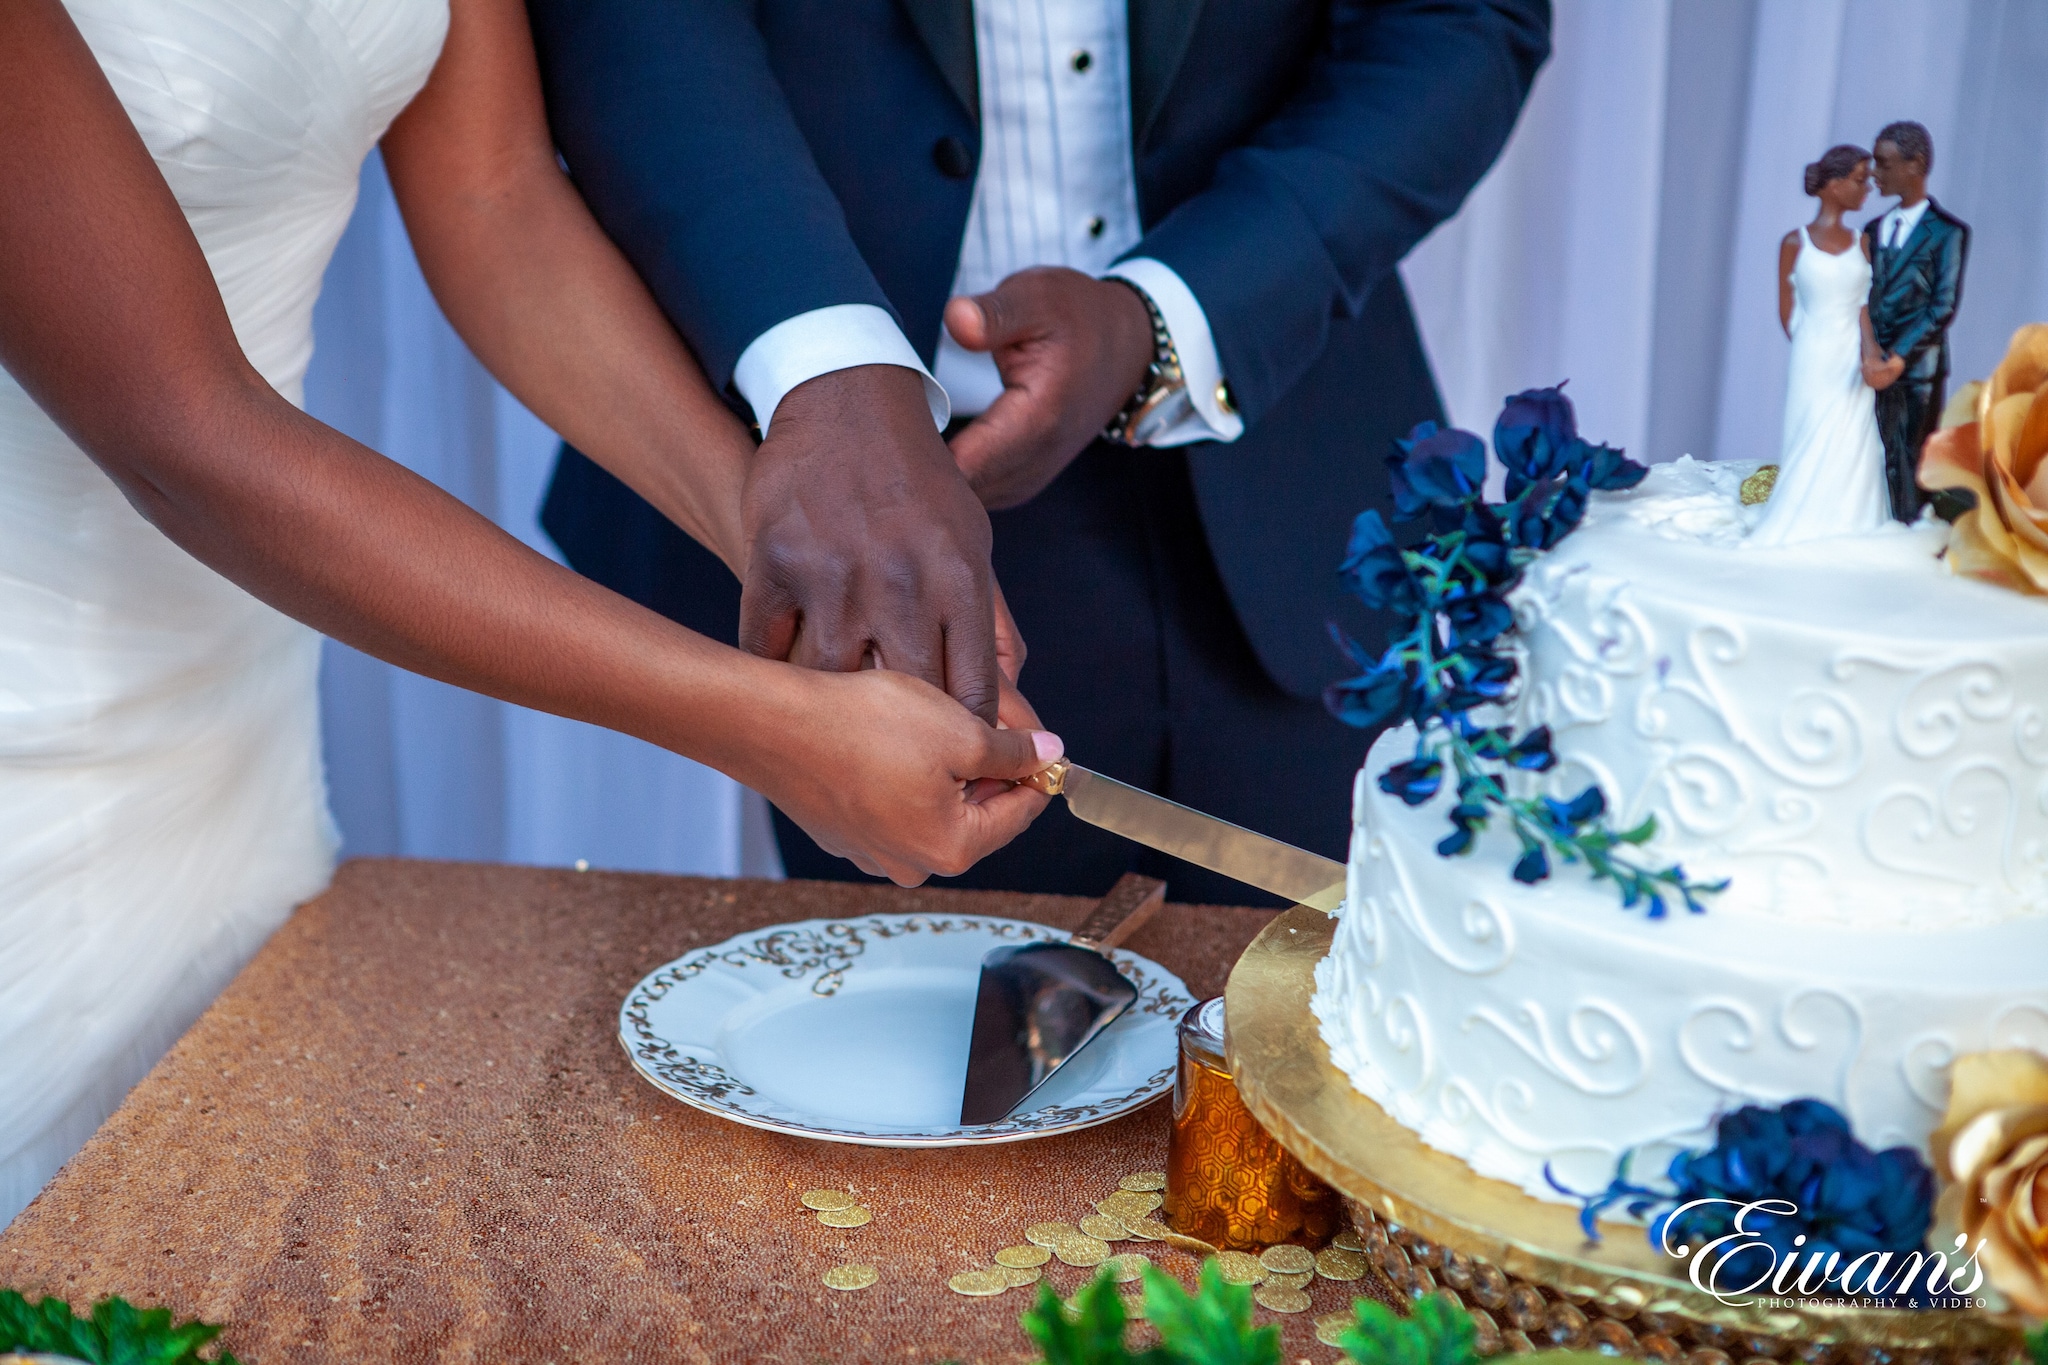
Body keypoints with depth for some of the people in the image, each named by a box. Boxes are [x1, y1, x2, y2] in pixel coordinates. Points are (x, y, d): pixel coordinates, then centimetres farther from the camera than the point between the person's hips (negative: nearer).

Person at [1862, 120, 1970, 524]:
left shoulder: (1948, 231, -3)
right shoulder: (1873, 229, 14)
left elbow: (1944, 306, -10)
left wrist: (1900, 355, -19)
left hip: (1918, 369, -5)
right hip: (1873, 365, 5)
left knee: (1912, 464, -1)